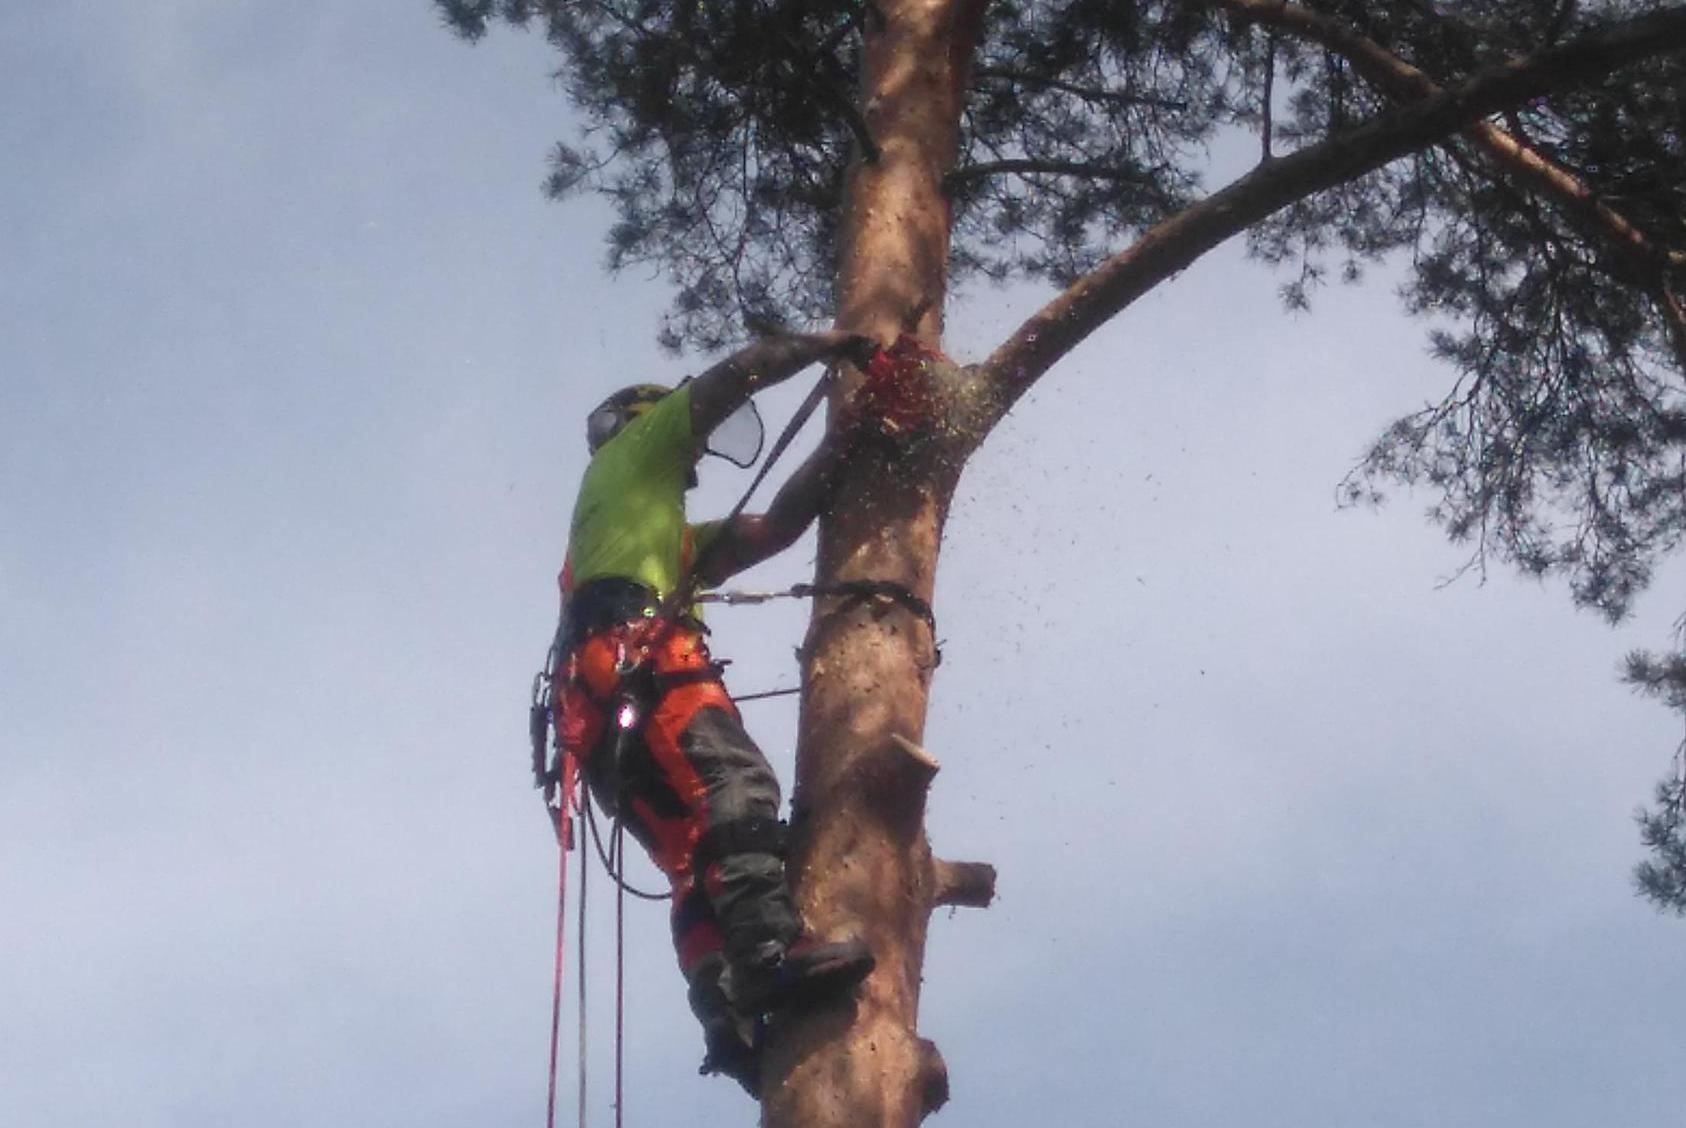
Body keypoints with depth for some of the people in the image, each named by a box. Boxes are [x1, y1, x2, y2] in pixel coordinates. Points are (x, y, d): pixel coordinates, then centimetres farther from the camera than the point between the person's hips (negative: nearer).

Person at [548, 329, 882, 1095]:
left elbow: (772, 527, 35)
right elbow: (733, 377, 19)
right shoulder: (630, 452, 24)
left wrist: (842, 442, 32)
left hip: (602, 704, 9)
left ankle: (731, 1022, -24)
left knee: (696, 859, -7)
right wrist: (833, 344, 28)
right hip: (635, 655, -9)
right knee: (735, 786, -27)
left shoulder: (674, 539, 43)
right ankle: (770, 954, -47)